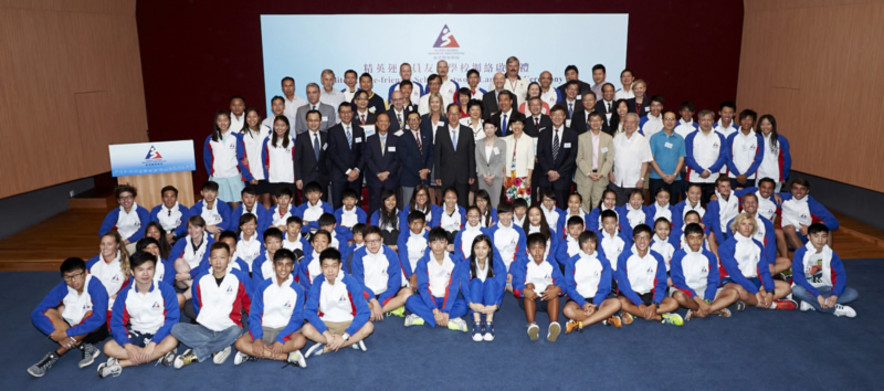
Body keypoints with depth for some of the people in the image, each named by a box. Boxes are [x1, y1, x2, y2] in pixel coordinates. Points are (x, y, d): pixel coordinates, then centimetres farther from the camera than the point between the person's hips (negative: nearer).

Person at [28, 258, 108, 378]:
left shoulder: (95, 286, -24)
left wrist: (66, 333, -36)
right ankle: (85, 348, -24)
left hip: (94, 331, -4)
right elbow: (36, 314, -17)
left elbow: (99, 318, -36)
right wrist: (57, 335, -31)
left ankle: (54, 355, -26)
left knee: (90, 313, -33)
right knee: (49, 312, -17)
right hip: (71, 327, 5)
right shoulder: (62, 288, -12)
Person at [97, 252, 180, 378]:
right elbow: (116, 324, -6)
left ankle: (120, 364, -27)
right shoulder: (124, 294, -3)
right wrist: (128, 346, -24)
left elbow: (172, 319, -13)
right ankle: (159, 354, -27)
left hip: (158, 334, -2)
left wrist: (153, 343, -25)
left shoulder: (166, 290, -10)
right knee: (109, 347, -24)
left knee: (172, 341, -35)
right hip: (135, 334, 2)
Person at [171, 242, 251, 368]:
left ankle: (195, 354, -20)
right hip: (204, 329, 2)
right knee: (177, 328, -23)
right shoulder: (200, 279, 5)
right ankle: (218, 349, -25)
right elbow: (197, 307, 18)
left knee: (236, 331, -37)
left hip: (227, 329, -2)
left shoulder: (240, 277, -2)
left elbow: (249, 304, 4)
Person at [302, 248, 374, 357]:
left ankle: (326, 348, -22)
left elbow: (364, 311, -21)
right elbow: (309, 311, -17)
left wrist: (344, 336, -28)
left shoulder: (350, 282, -16)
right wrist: (326, 333, -29)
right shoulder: (318, 282, -12)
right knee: (306, 329, -29)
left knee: (368, 327, -30)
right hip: (325, 323, 1)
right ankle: (352, 342, -20)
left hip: (348, 323, -1)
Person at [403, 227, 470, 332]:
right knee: (411, 301, -29)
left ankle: (423, 317, -31)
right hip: (429, 300, 0)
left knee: (462, 305, -31)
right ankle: (449, 321, -33)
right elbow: (422, 287, -15)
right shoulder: (423, 262, -8)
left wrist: (445, 311, -27)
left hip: (447, 300, 0)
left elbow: (453, 287, -14)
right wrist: (435, 310, -28)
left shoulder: (455, 261, -8)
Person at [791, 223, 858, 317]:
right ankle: (835, 309, -24)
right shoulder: (801, 253, -12)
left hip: (825, 289, 4)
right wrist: (817, 295, -29)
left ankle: (810, 302, -26)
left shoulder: (830, 253, 0)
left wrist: (834, 295, -26)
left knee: (853, 293, -18)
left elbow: (841, 275, -9)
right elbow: (798, 277, -21)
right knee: (796, 290, -37)